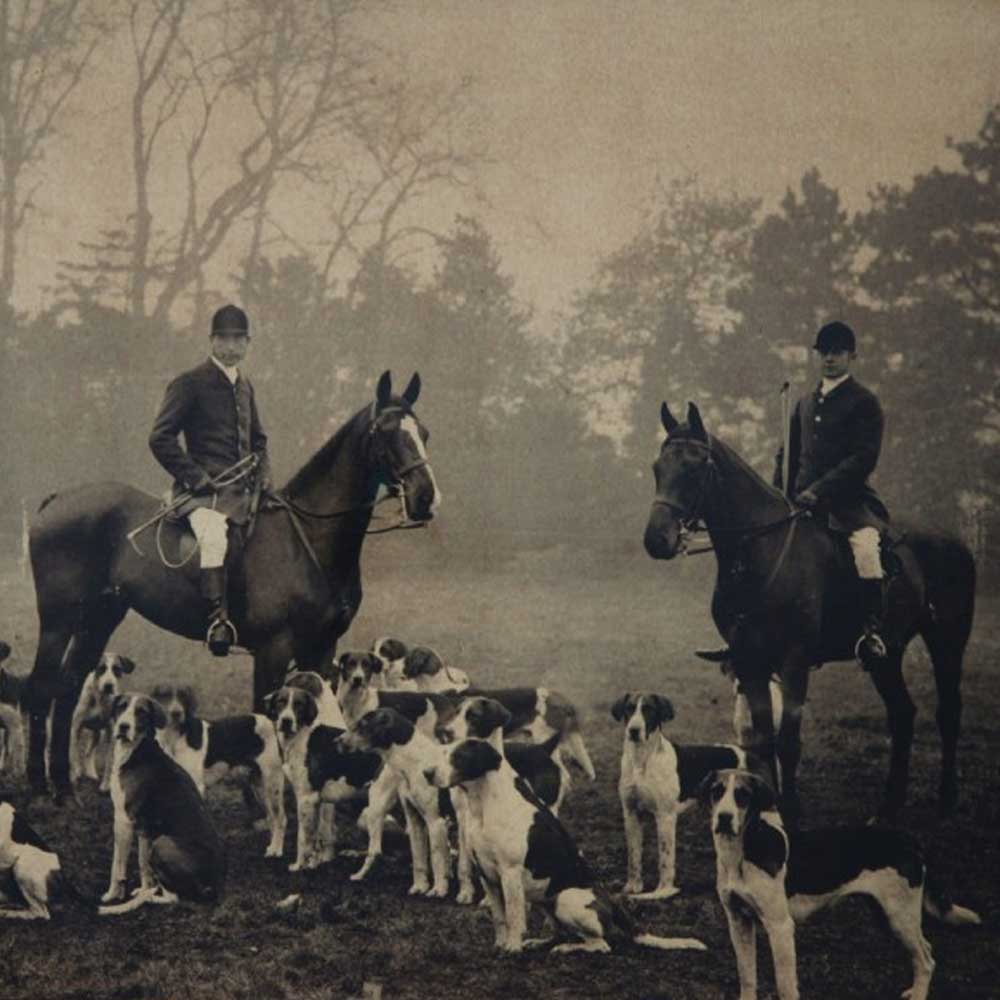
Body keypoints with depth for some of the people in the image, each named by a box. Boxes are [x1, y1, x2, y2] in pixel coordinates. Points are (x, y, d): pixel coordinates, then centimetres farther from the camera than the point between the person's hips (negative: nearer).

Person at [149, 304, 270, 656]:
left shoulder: (244, 386, 20)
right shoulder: (189, 383, -2)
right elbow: (160, 438, -6)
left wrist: (263, 475, 13)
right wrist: (195, 478, -13)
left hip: (243, 491, 7)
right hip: (205, 491, -7)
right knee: (213, 535, -33)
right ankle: (218, 619, -35)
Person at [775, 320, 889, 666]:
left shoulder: (864, 402, 0)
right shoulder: (805, 404, 20)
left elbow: (864, 458, -10)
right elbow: (789, 455, 24)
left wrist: (819, 490, -19)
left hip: (847, 499, -7)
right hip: (803, 500, 7)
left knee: (865, 547, -34)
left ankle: (874, 630, -34)